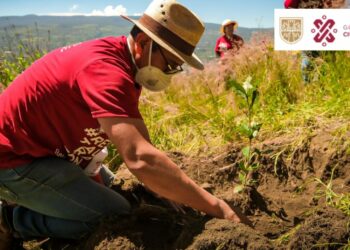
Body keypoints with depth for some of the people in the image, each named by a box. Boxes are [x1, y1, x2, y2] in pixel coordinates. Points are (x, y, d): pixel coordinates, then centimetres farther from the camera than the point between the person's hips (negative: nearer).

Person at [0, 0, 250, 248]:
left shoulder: (126, 60, 2)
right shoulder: (105, 67, -30)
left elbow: (141, 144, 4)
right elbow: (140, 158, -40)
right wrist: (219, 208, -36)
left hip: (45, 150, 10)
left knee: (105, 185, 24)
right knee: (118, 217, -15)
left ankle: (26, 201, 20)